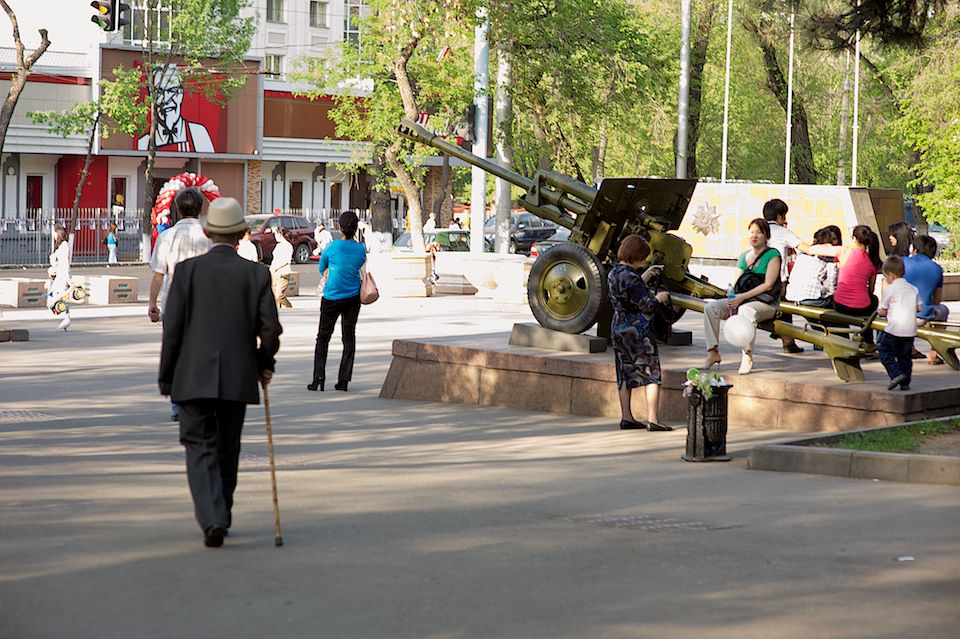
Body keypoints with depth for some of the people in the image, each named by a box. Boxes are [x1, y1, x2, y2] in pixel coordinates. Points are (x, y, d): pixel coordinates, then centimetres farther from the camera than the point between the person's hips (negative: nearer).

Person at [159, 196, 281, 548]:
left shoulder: (188, 270, -3)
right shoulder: (256, 273, -1)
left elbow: (173, 328, -4)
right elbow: (270, 329, -3)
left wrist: (166, 378, 5)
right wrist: (265, 363, 16)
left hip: (194, 377, -1)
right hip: (237, 379, 1)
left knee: (200, 449, -1)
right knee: (227, 450, 17)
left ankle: (212, 520, -18)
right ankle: (221, 516, 28)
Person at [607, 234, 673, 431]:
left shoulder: (613, 274, 7)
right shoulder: (630, 277, -20)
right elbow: (645, 305, -20)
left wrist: (646, 276, 20)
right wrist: (659, 298, -1)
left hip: (618, 327, 9)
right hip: (638, 330, -9)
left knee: (625, 373, 13)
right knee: (651, 373, -1)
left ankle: (626, 417, 16)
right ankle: (652, 419, -5)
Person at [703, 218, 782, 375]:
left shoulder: (772, 255, -3)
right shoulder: (744, 256, 17)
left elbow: (768, 285, -13)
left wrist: (743, 297, -19)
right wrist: (732, 295, -8)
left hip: (766, 303, -7)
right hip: (743, 301, 7)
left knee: (746, 310, -41)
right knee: (711, 307, -15)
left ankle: (747, 356, -34)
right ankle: (713, 352, -18)